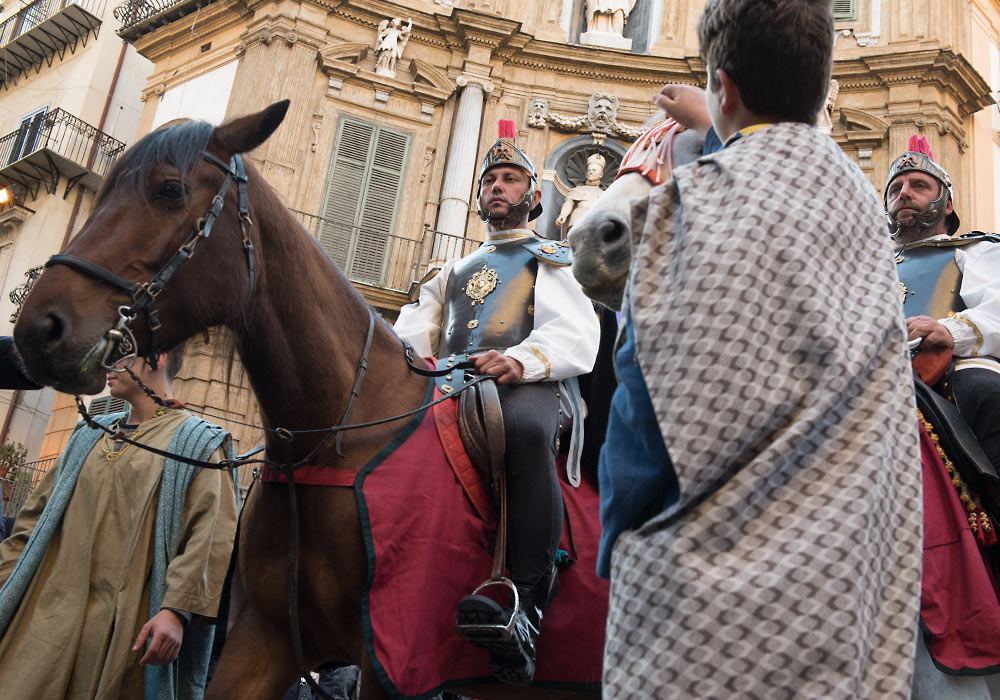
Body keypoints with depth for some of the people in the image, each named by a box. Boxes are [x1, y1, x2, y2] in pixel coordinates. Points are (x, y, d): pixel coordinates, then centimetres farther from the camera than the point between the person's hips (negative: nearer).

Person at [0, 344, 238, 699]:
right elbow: (37, 516, 20)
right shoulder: (89, 434, 21)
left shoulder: (198, 444, 1)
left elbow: (209, 539, -10)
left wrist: (177, 608, -21)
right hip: (48, 614, 5)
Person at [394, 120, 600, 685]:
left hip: (526, 386, -5)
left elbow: (576, 334, -1)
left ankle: (529, 607, -44)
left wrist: (522, 358, -24)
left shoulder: (553, 261, 17)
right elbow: (418, 326, 20)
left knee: (526, 426, -40)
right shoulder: (455, 271, 34)